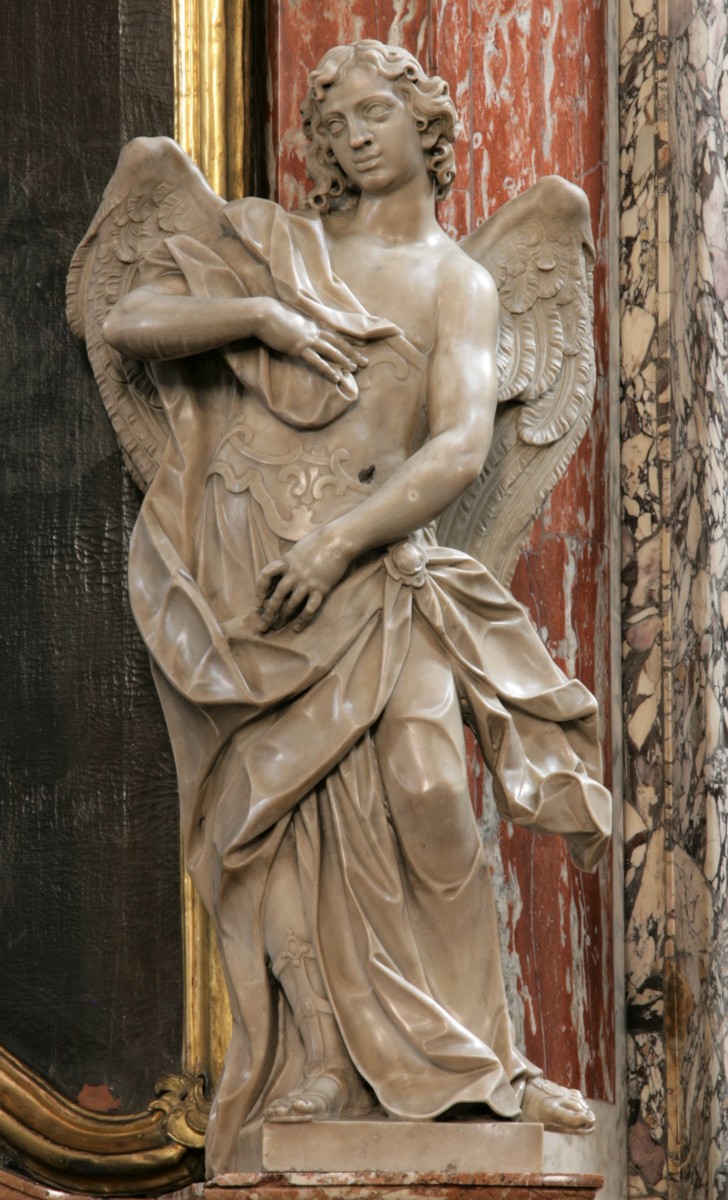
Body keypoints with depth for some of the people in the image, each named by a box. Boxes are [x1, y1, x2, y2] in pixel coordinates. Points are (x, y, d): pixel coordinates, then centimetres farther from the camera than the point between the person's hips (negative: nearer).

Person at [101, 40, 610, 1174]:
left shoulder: (458, 285, 9)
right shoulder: (272, 247, 16)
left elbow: (461, 450, -5)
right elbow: (129, 323, 6)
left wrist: (340, 541, -18)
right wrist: (259, 314, -8)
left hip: (373, 563, -1)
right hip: (243, 564, 1)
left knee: (419, 792, -18)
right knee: (278, 819, -6)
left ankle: (465, 1060, -10)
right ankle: (316, 1076, -3)